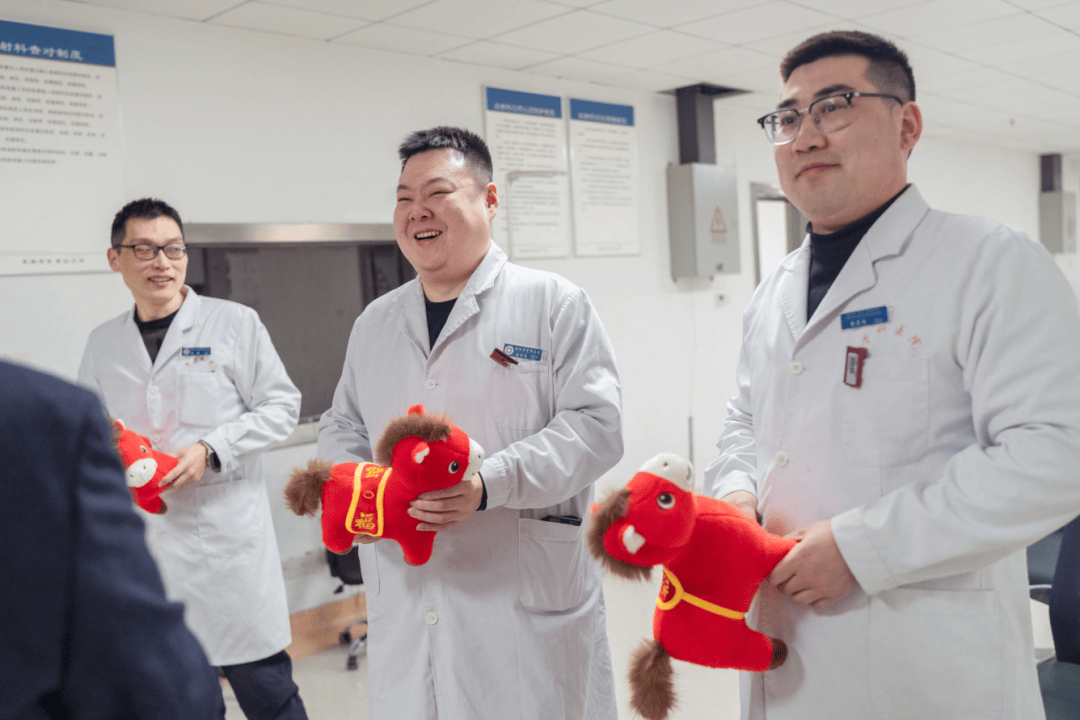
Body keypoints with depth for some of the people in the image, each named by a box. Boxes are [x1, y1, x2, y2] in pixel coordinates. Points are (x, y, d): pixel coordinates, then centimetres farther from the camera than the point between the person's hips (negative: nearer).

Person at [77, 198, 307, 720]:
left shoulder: (234, 322, -2)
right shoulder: (103, 343, 10)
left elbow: (281, 406, -2)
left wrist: (211, 451, -13)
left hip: (226, 529, -4)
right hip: (142, 535, 4)